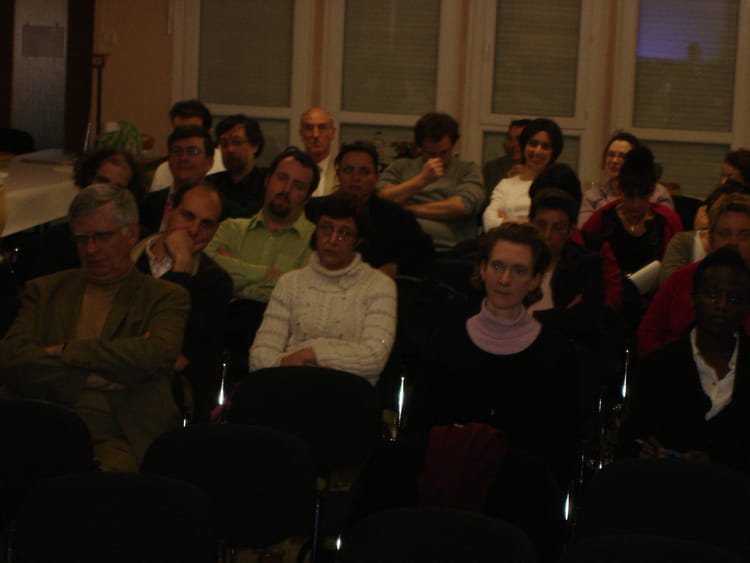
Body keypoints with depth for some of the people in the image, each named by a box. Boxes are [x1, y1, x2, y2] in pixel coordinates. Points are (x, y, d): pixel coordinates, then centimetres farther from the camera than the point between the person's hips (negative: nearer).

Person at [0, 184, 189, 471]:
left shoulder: (166, 297, 15)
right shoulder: (44, 290, 23)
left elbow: (156, 354, -7)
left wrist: (65, 351, -1)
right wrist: (92, 379, -6)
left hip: (118, 439, -2)